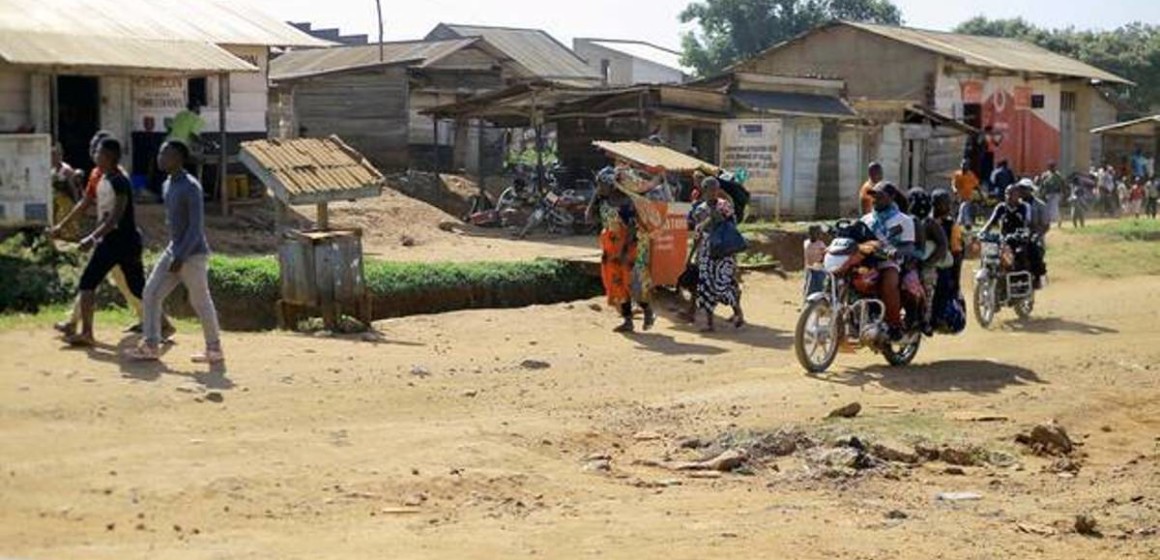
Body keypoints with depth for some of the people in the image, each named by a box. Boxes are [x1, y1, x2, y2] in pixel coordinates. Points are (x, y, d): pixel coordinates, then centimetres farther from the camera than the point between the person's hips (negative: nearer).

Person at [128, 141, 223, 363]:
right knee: (151, 293, 1)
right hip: (173, 250, 8)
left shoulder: (191, 188, -17)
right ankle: (151, 345, 5)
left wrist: (181, 257, -24)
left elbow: (196, 226, -21)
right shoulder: (167, 186, 10)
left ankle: (214, 349, 13)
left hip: (193, 255, -8)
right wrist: (174, 251, 20)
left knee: (200, 301, 0)